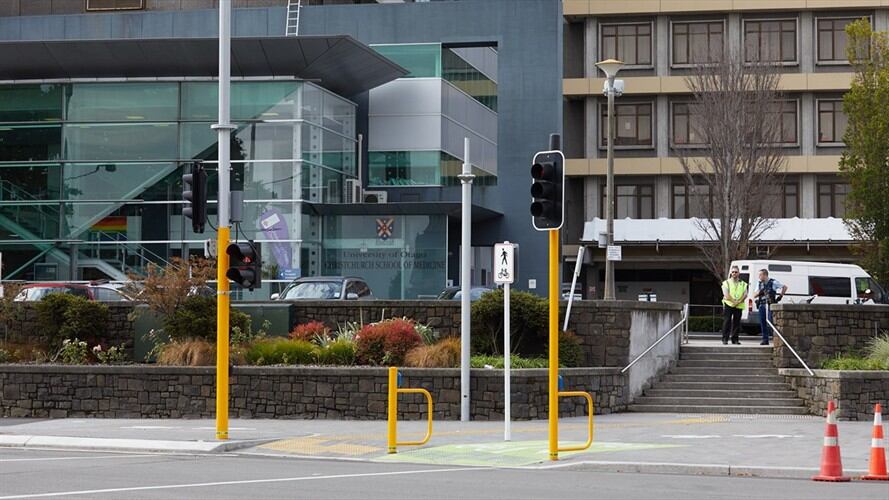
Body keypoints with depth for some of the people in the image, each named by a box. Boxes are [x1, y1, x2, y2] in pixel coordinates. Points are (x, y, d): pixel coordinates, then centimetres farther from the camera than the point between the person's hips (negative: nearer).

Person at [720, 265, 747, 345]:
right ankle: (725, 339, -3)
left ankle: (735, 339, 6)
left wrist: (738, 302, -12)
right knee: (727, 322, -5)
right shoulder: (726, 283, 8)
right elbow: (726, 294, -4)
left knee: (736, 322, 1)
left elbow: (745, 295, 3)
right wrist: (733, 301, -15)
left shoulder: (743, 284, 14)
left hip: (739, 306, 2)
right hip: (728, 305, -2)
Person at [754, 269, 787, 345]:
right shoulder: (760, 284, 14)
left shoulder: (773, 282, -2)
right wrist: (759, 292, -7)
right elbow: (755, 295, 14)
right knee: (763, 323, 4)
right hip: (762, 305, 5)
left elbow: (785, 287, 3)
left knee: (771, 322, -14)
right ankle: (765, 340, 10)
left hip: (770, 305, -5)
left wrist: (781, 295, -3)